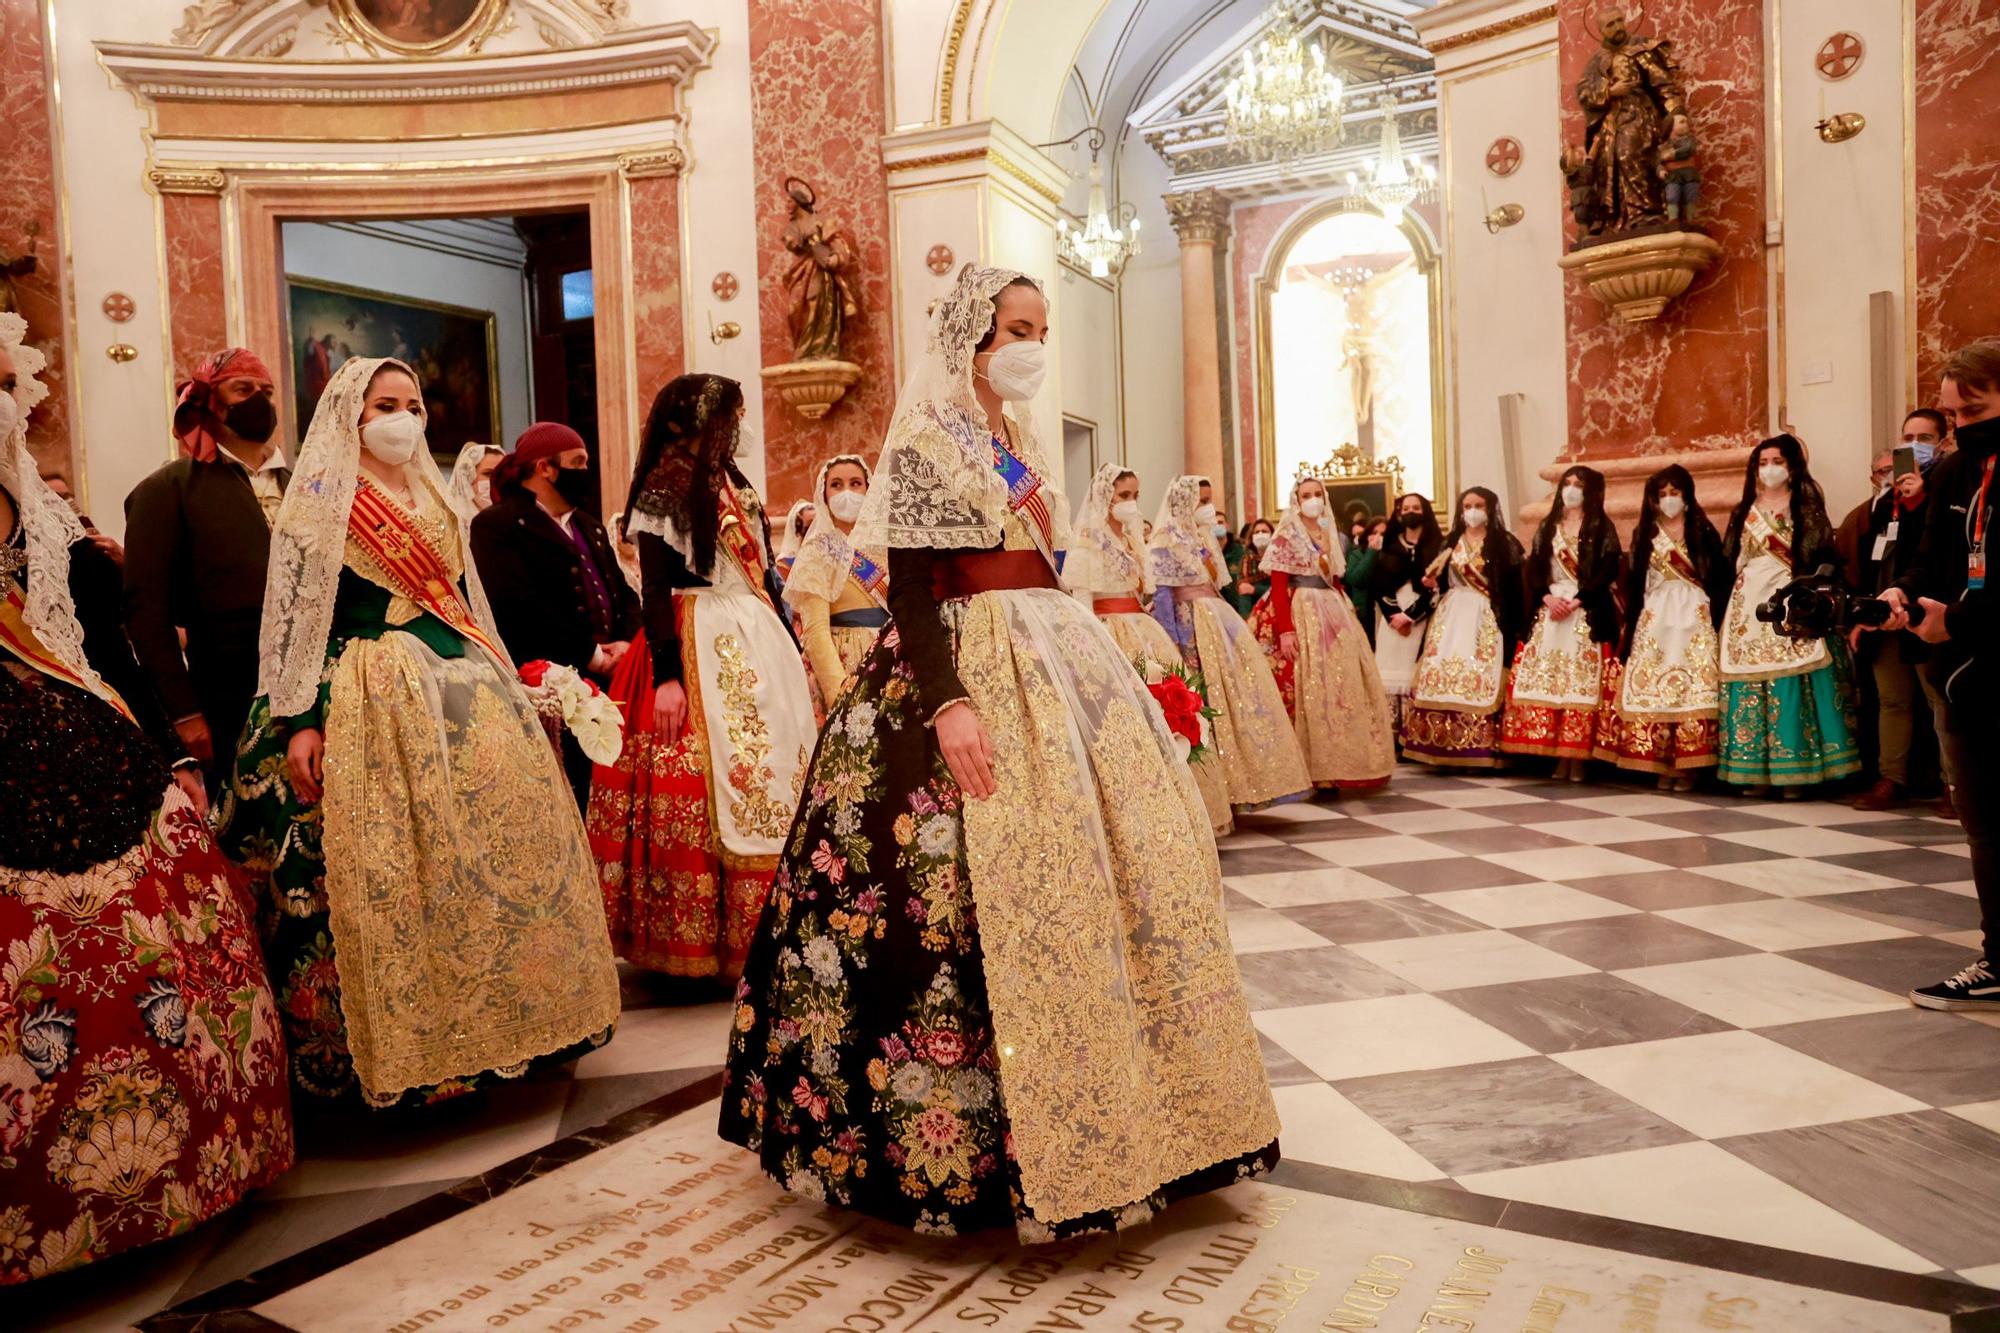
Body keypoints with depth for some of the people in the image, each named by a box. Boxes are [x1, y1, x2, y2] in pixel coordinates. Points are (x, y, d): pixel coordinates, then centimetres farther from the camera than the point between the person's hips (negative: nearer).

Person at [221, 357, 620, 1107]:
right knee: (394, 865, -8)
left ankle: (499, 1022, 17)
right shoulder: (320, 504, 0)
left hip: (463, 685, 7)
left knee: (505, 828, 4)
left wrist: (505, 687, 18)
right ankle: (408, 1050, 3)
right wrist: (300, 721, -13)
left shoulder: (438, 502, 19)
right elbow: (297, 615, -6)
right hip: (374, 699, -6)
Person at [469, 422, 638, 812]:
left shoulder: (589, 527, 24)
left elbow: (624, 594, 19)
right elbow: (517, 604, -16)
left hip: (608, 686, 8)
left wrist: (626, 641, -2)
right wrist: (589, 654, -13)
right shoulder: (497, 525, -3)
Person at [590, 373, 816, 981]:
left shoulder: (736, 487, 18)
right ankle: (700, 946, 1)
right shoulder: (667, 486, -5)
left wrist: (793, 653, 19)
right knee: (705, 793, -9)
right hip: (697, 649, -8)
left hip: (758, 645, 8)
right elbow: (654, 588, -13)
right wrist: (666, 676, -22)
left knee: (776, 783, 7)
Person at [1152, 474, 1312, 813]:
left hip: (1219, 623, 9)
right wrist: (1176, 648, -19)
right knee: (1206, 706, -8)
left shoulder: (1202, 537, 18)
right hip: (1192, 628, -9)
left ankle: (1238, 783, 14)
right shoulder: (1166, 541, -7)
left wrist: (1231, 627, 18)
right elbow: (1163, 596, -13)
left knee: (1240, 696, 6)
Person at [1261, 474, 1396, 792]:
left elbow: (1337, 582, 17)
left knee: (1349, 686, 5)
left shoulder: (1331, 535, 16)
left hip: (1336, 614, 7)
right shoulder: (1286, 537, -3)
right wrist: (1285, 631, -19)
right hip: (1305, 615, -7)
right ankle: (1319, 769, -3)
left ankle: (1342, 765, 15)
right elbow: (1278, 590, -10)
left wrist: (1347, 615, 11)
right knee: (1314, 691, -8)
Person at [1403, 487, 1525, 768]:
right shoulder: (1450, 541, 16)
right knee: (1443, 673, -5)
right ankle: (1447, 749, -1)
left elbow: (1513, 587, -5)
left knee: (1481, 679, -12)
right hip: (1452, 615, 4)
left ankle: (1477, 750, -9)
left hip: (1487, 617, -4)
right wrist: (1433, 583, -4)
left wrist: (1512, 626, -14)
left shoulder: (1504, 542, 2)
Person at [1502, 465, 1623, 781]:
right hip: (1550, 609, 4)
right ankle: (1559, 755, 0)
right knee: (1546, 679, -3)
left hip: (1588, 612, -4)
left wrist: (1575, 601, -15)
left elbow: (1608, 570, -6)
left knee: (1582, 681, -9)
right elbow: (1534, 568, 9)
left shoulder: (1601, 527, 4)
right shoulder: (1548, 526, 16)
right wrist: (1548, 597, -9)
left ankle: (1579, 756, -7)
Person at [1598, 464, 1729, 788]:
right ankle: (1661, 765, 2)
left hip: (1694, 620, -2)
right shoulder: (1645, 535, 11)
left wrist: (1718, 622, -8)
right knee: (1651, 689, -4)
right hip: (1655, 621, 2)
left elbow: (1719, 581, 1)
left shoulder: (1703, 532, 6)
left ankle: (1687, 766, -5)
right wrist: (1630, 627, 4)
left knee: (1693, 688, -9)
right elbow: (1634, 585, 9)